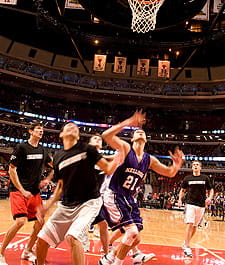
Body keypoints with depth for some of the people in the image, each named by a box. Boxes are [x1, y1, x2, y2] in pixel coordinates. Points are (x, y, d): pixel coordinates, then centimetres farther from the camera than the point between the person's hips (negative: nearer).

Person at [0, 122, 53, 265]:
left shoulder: (43, 150, 9)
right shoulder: (22, 147, -8)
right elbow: (12, 170, -10)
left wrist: (47, 179, 6)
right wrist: (22, 190, -16)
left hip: (35, 192, 6)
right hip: (18, 190, -6)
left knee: (40, 222, 3)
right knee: (20, 221, -20)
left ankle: (28, 251, 23)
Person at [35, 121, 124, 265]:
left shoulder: (87, 149, -3)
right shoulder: (57, 157, 8)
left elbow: (109, 169, -4)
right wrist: (47, 206, 8)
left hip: (89, 202, -5)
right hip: (66, 204, 5)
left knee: (72, 236, -27)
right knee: (42, 239, 5)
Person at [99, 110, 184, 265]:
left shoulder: (150, 160, 7)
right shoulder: (125, 148, -8)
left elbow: (170, 173, 12)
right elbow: (106, 135, -25)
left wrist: (177, 163, -10)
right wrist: (128, 123, -31)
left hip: (129, 199, 7)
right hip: (114, 197, -7)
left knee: (135, 239, 9)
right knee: (132, 233, -20)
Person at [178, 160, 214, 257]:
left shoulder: (205, 178, 3)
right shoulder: (187, 178, 2)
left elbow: (211, 189, 11)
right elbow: (182, 190, 12)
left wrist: (210, 197, -8)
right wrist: (180, 199, -1)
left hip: (201, 205, 3)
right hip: (190, 204, -2)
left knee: (195, 226, 10)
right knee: (190, 224, -14)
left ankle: (185, 243, 27)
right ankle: (187, 247, -9)